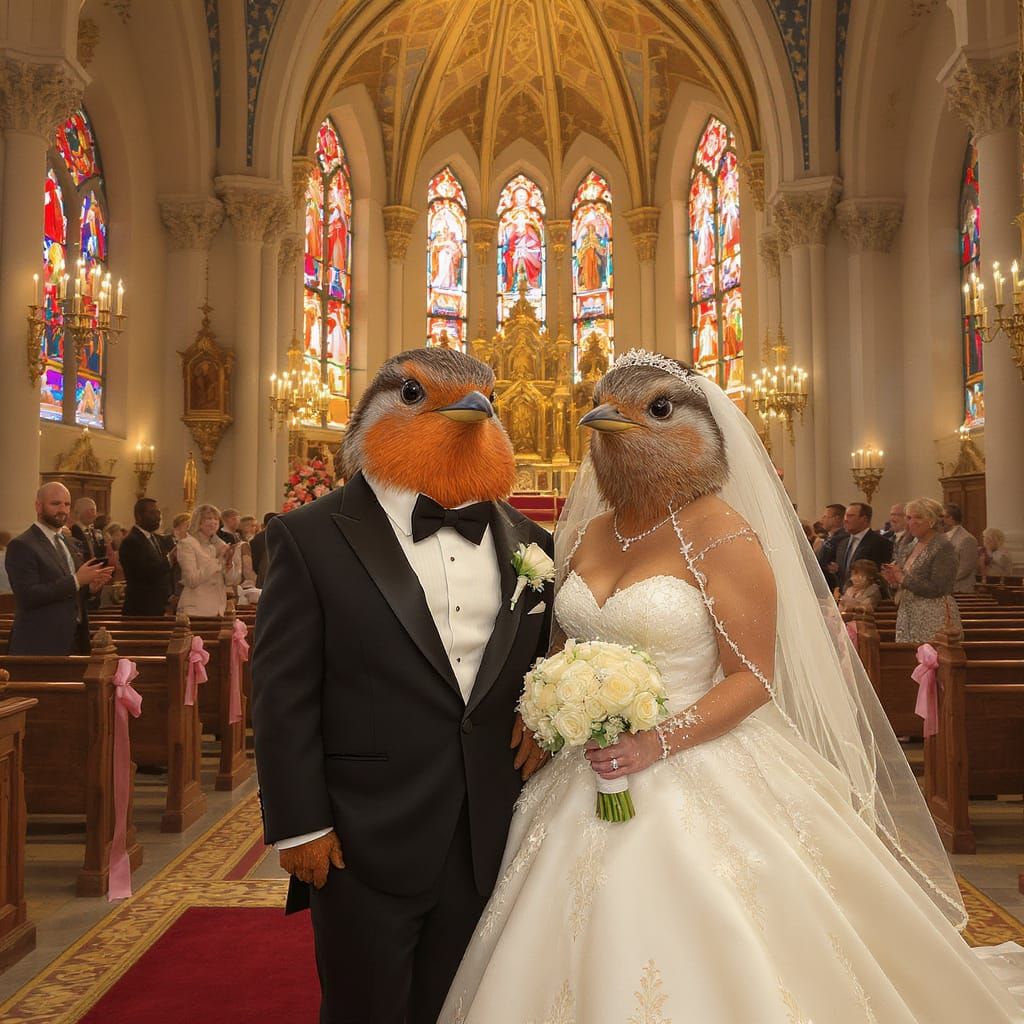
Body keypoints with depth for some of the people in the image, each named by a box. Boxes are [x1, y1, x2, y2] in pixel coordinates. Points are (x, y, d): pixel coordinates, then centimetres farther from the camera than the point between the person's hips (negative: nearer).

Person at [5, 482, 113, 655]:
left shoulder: (68, 542, 13)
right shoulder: (21, 545, -11)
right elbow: (27, 596, -21)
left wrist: (91, 587, -3)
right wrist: (76, 580, -23)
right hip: (41, 644, -7)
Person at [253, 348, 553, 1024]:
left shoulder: (526, 542, 5)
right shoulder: (313, 536, -8)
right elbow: (283, 693, -9)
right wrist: (299, 825, -10)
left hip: (490, 843, 4)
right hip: (365, 844, -3)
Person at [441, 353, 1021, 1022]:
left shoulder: (721, 534, -11)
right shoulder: (588, 534, 7)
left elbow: (752, 677, -13)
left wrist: (659, 743, -23)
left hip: (697, 781, -5)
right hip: (589, 780, 6)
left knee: (696, 967, 4)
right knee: (596, 963, 13)